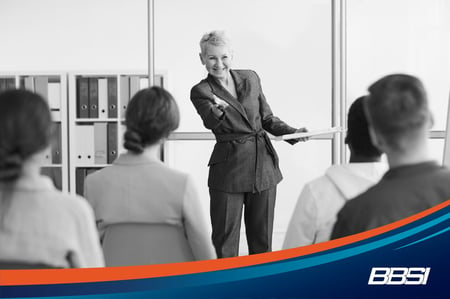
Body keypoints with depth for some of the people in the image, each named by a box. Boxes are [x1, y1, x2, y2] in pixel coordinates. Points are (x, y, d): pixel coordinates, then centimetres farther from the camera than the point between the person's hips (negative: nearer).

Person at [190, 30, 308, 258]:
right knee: (225, 239, 0)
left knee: (262, 238, 11)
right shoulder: (201, 92, -3)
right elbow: (212, 122, -18)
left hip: (264, 165, 4)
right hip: (228, 170, -3)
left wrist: (291, 133, 1)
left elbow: (267, 118, 13)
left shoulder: (250, 78, 7)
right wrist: (219, 109, -35)